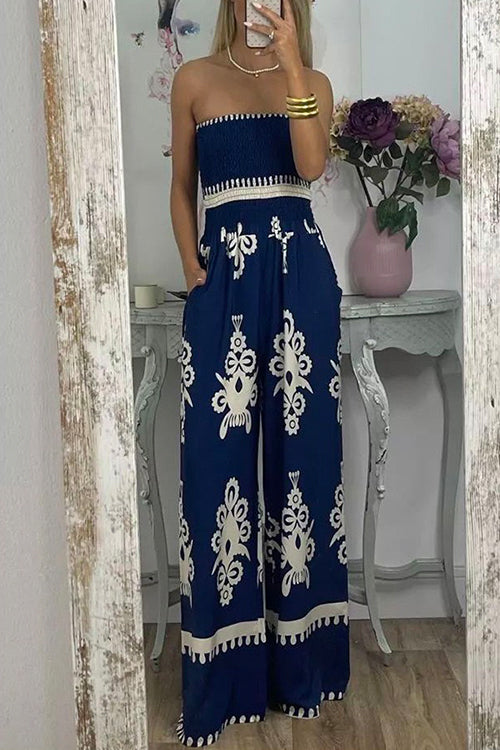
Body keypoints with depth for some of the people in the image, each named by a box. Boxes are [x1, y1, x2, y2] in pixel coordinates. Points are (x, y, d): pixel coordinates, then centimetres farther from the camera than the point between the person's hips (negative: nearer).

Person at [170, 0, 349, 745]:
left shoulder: (313, 82, 10)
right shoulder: (195, 79, 10)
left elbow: (311, 165, -8)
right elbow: (181, 187, 11)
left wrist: (290, 62, -12)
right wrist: (192, 266, -3)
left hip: (300, 271, 1)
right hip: (225, 273, 0)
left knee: (302, 441, 2)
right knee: (218, 451, -4)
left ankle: (299, 661, 16)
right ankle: (226, 672, 8)